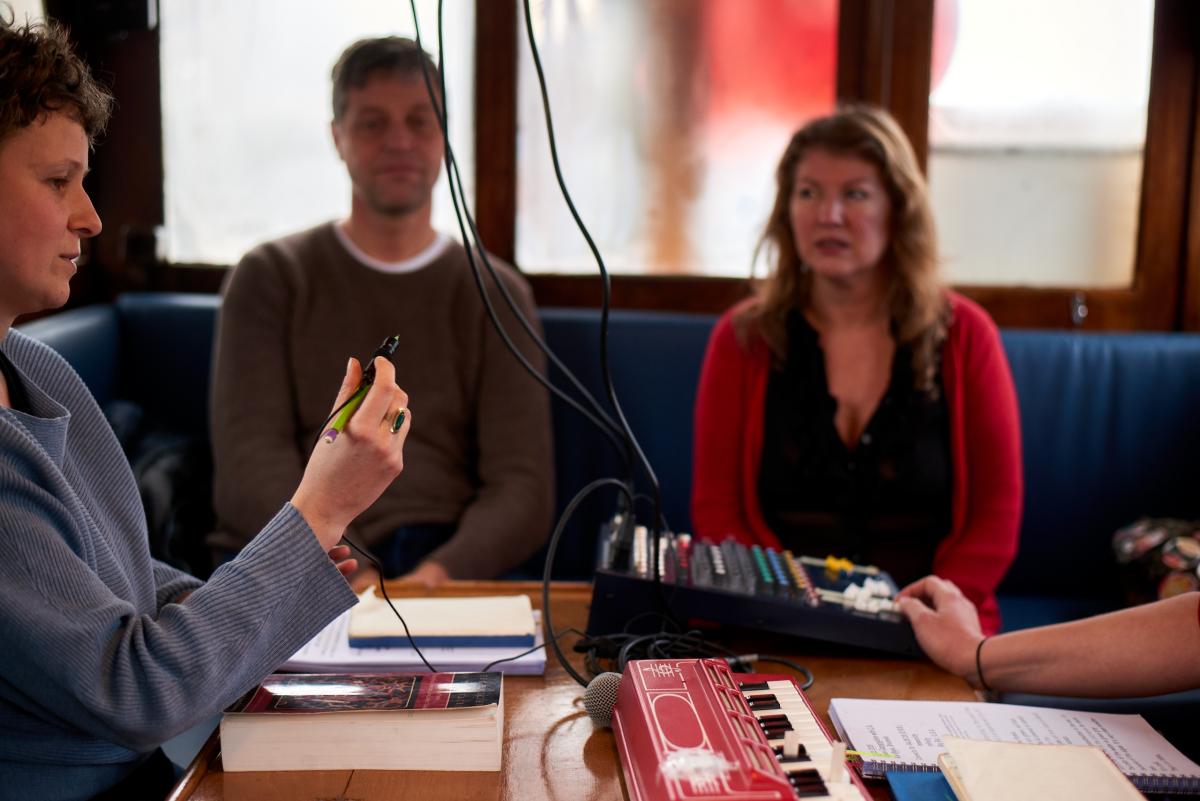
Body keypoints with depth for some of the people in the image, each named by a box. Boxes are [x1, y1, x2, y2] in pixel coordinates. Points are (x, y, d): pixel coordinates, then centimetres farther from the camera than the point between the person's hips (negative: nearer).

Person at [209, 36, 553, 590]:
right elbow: (250, 461, -2)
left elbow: (523, 487, 3)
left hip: (440, 566, 0)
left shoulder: (495, 295, 13)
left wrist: (438, 574, -19)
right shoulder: (271, 277, 11)